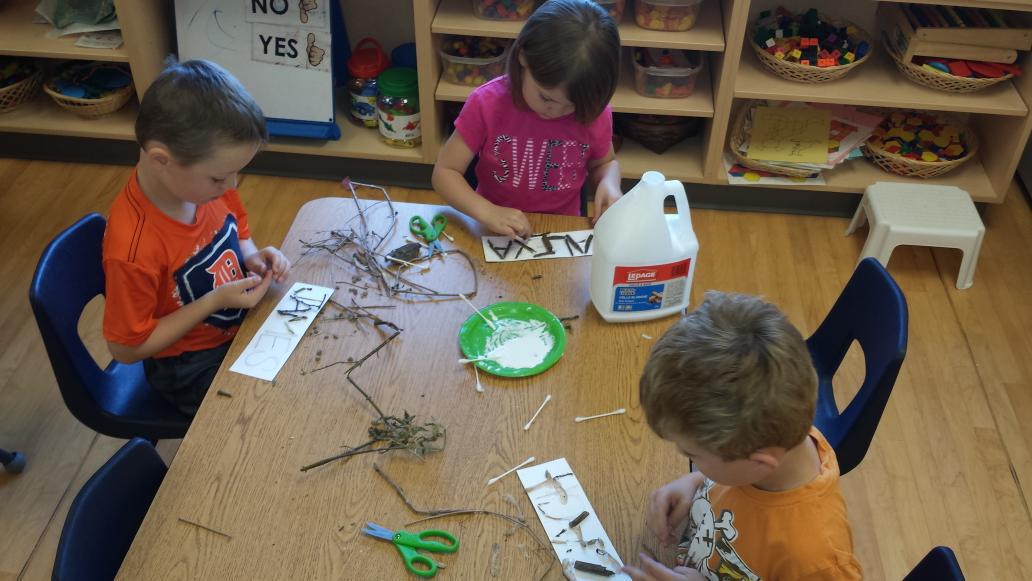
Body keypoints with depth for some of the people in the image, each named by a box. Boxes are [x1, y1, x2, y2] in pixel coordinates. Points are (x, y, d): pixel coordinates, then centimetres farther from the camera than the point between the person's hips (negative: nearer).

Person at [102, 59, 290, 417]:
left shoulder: (200, 181, -15)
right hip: (192, 368, -6)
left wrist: (252, 257, -14)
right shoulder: (132, 250, -35)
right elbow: (127, 348, -22)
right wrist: (214, 302, -26)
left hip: (242, 324, 6)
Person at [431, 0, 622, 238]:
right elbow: (445, 172, -10)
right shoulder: (487, 104, -14)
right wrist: (486, 212, -26)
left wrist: (610, 183, -12)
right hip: (497, 234, -1)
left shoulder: (594, 112, -10)